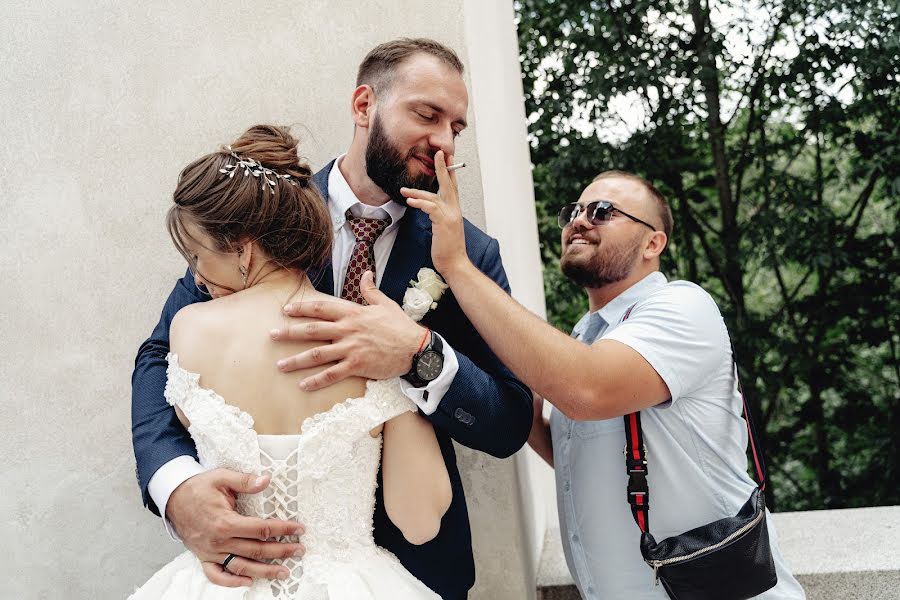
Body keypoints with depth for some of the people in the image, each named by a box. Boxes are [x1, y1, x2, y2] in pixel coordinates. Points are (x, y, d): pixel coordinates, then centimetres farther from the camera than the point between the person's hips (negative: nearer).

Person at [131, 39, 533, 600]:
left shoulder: (471, 253, -9)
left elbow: (511, 426, -12)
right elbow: (163, 356, -8)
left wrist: (420, 355, -32)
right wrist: (177, 485, -27)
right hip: (266, 551, 0)